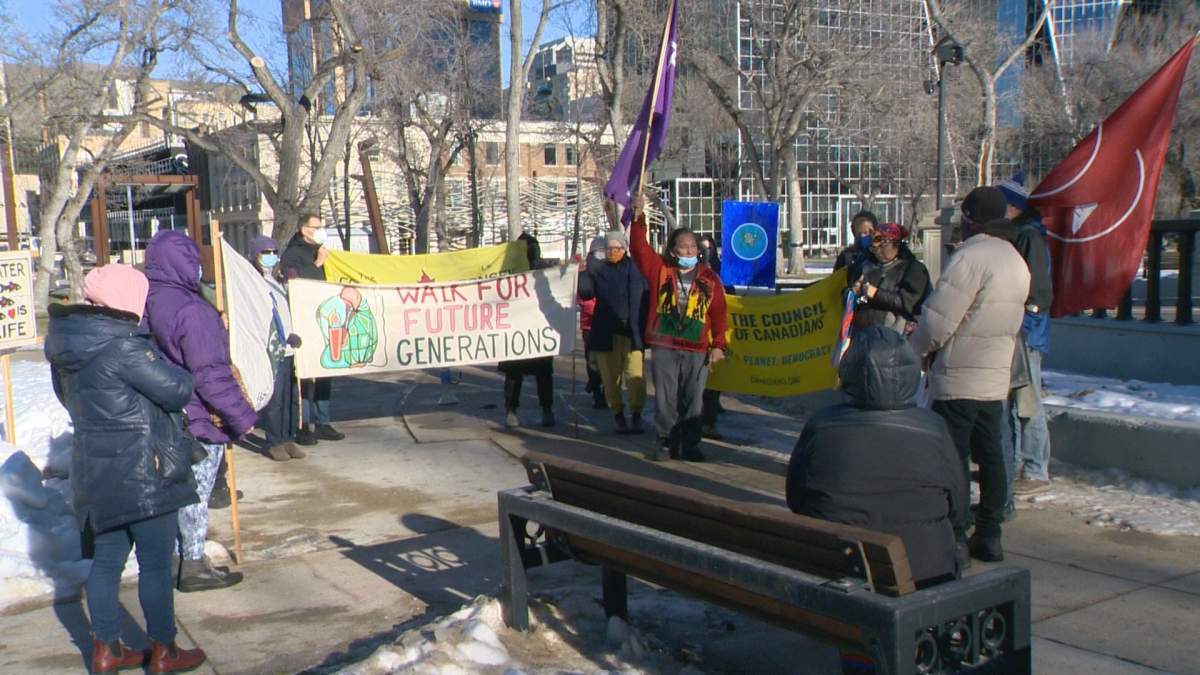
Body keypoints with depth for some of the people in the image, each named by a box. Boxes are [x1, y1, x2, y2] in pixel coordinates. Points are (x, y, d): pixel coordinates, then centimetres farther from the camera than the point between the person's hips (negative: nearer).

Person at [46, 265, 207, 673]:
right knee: (156, 564, 5)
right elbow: (177, 391, -17)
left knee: (106, 560, 16)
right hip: (141, 471, -8)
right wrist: (178, 374, 3)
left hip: (96, 468, 8)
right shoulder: (123, 347, -22)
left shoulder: (67, 344, 5)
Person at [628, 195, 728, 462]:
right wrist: (638, 217, -18)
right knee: (665, 398, 4)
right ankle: (665, 440, 14)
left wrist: (718, 344, -2)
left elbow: (718, 313, 5)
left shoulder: (709, 278, 6)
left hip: (697, 350, 1)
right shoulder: (659, 269, 5)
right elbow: (639, 247, -6)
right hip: (664, 347, 0)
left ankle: (689, 444, 15)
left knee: (693, 400, 6)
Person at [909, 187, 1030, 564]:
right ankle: (989, 536, 20)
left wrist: (919, 348, 1)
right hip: (996, 377, 9)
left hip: (958, 378, -9)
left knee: (953, 458, -3)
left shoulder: (970, 256, -17)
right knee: (990, 455, 13)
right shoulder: (1017, 262, 13)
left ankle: (955, 540, 0)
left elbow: (938, 320, -20)